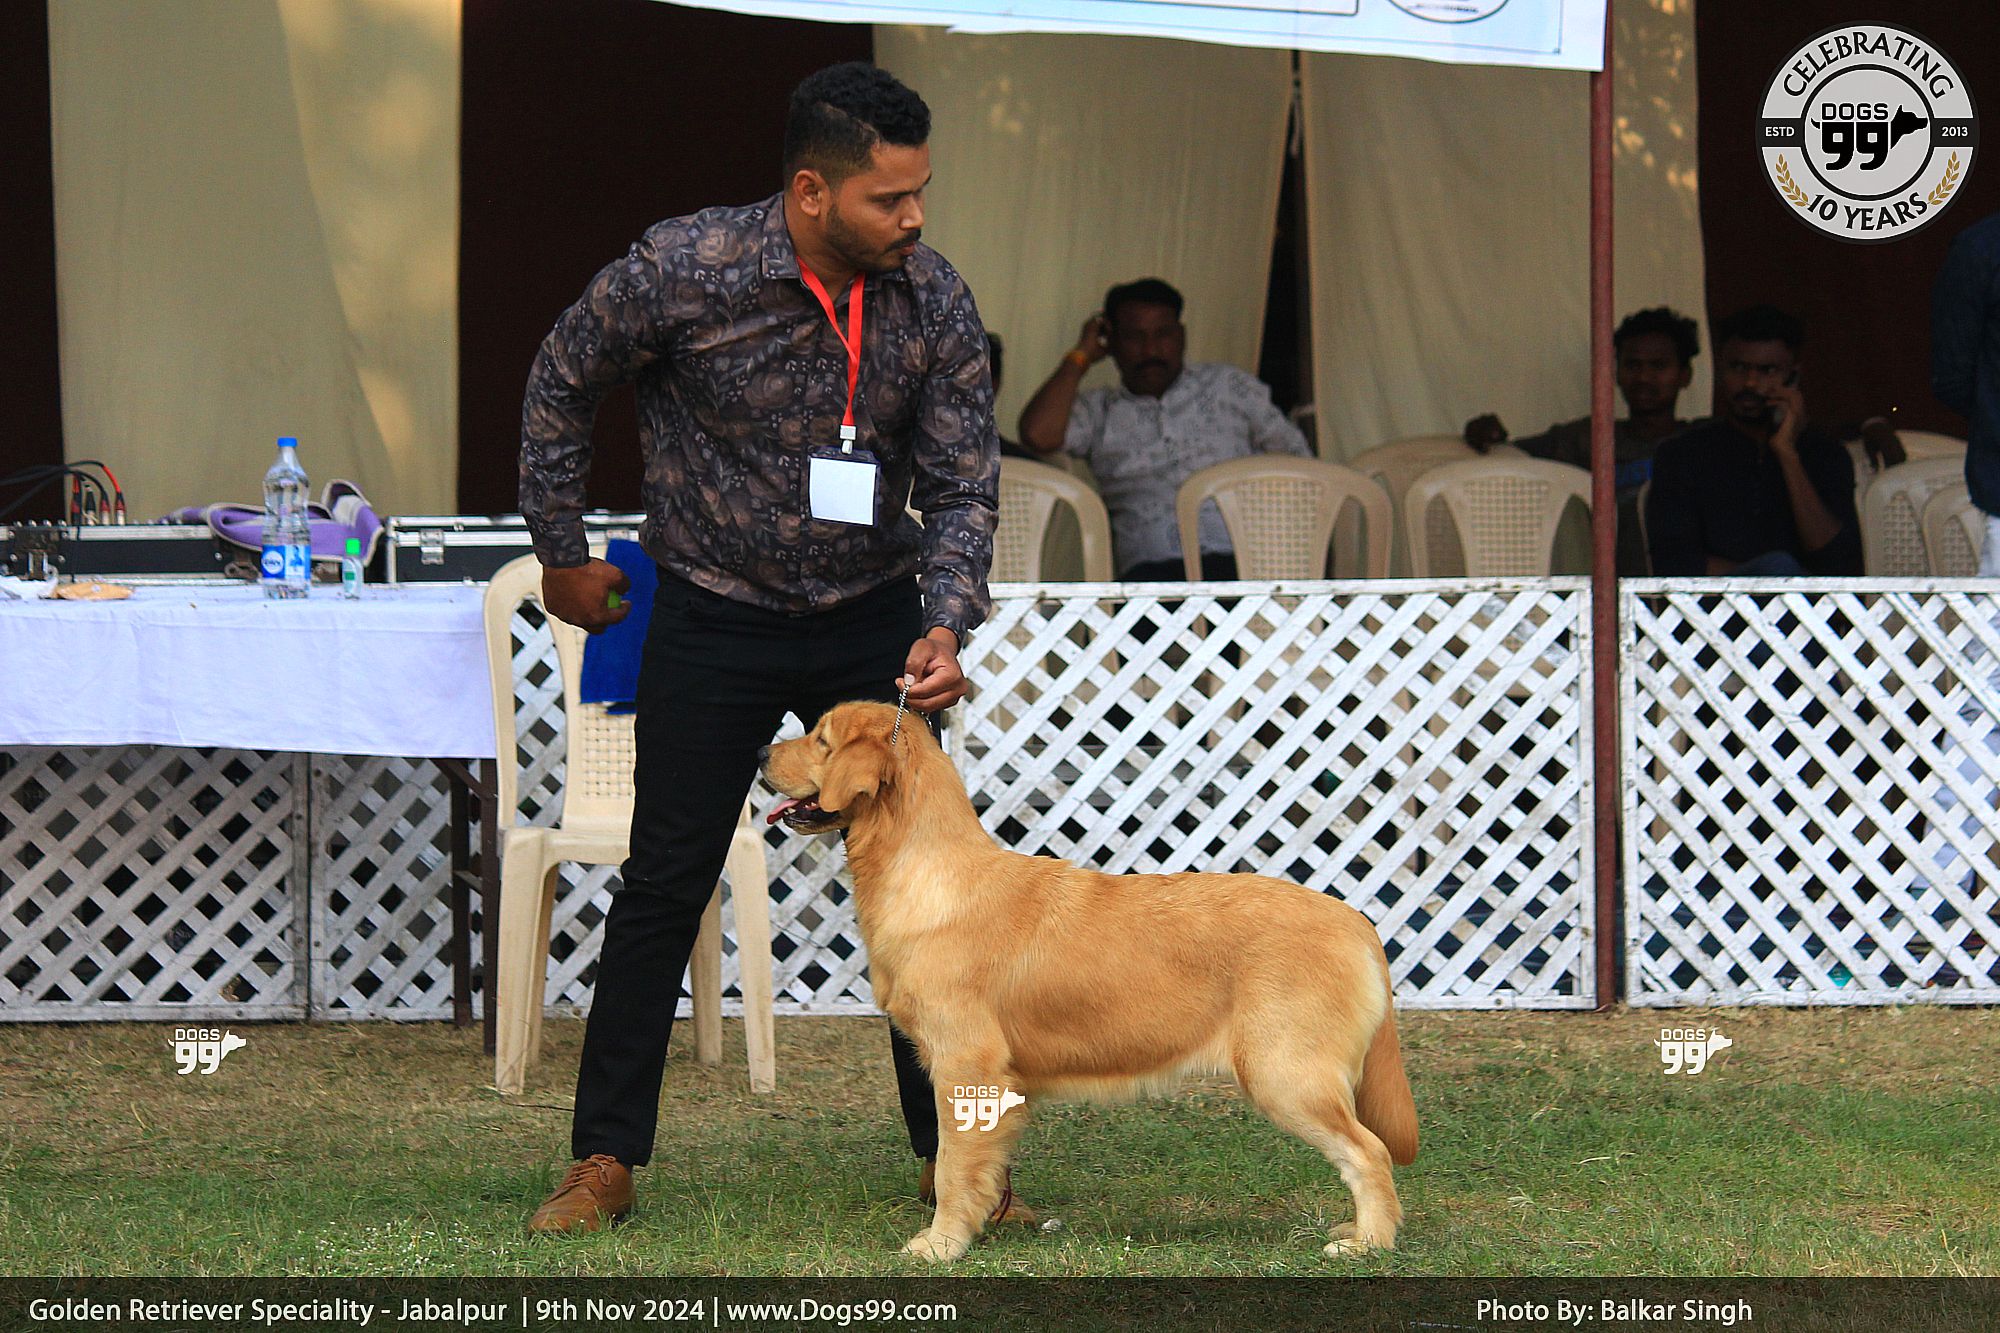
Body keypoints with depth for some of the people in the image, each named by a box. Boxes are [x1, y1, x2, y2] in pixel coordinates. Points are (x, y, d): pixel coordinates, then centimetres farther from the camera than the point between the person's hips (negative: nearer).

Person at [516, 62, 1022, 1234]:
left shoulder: (936, 302, -12)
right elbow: (563, 387, -2)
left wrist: (948, 625, -23)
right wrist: (562, 552, 4)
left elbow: (963, 487, -6)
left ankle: (953, 1154, 12)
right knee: (665, 885, 0)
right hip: (715, 620, -2)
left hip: (871, 617, 2)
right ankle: (606, 1161, 9)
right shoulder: (682, 271, -21)